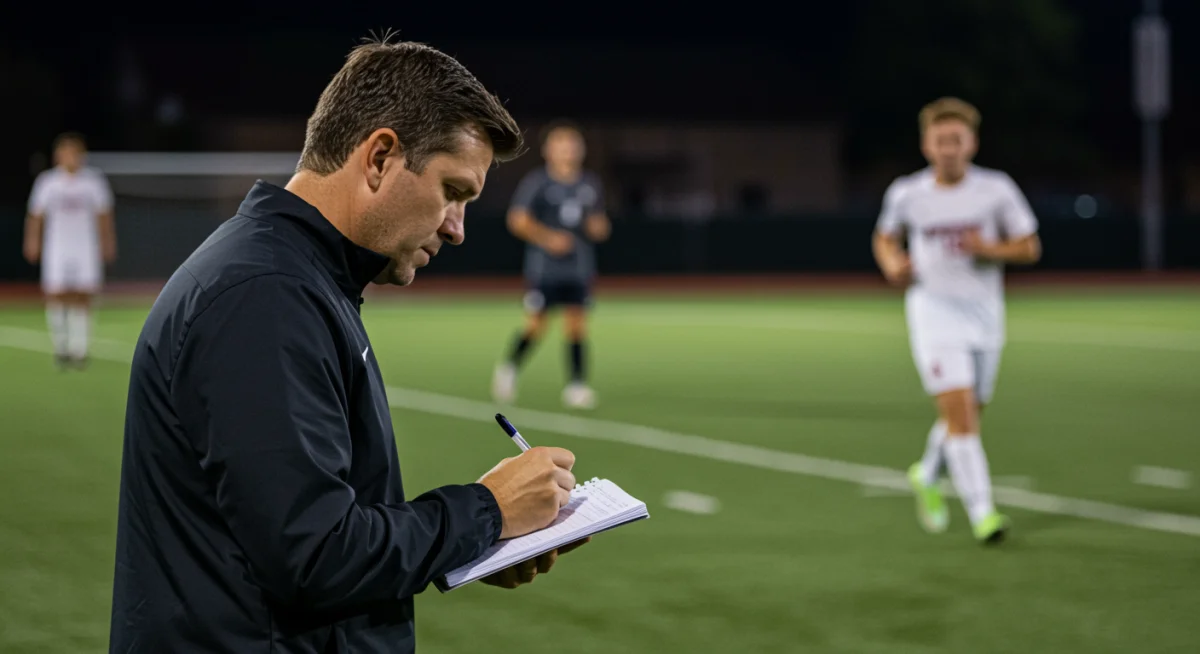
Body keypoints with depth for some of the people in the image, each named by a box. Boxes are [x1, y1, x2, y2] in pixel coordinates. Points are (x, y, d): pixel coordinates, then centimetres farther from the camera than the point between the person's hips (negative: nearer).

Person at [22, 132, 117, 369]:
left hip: (86, 248, 0)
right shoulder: (47, 181, 0)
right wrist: (32, 242, -4)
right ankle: (60, 348, 9)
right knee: (56, 296, -5)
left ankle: (79, 351, 0)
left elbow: (104, 215, 7)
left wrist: (108, 243, 4)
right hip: (57, 249, 0)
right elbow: (36, 215, 3)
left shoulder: (94, 181, 1)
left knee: (82, 299, -4)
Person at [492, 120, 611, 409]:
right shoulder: (536, 181, -3)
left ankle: (577, 384, 2)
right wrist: (546, 237, -21)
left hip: (579, 268, 4)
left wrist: (599, 227, -4)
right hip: (543, 266, -4)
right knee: (536, 326, -3)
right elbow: (517, 219, -8)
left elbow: (600, 225, 20)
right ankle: (509, 368, 21)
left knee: (577, 324, -3)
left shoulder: (591, 185, 11)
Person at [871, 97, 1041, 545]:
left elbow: (1030, 247, 2)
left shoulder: (996, 189, -3)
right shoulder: (906, 194, -1)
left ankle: (927, 477, 42)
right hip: (934, 311, -2)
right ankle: (981, 512, -13)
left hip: (984, 314, 2)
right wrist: (892, 263, -5)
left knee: (967, 416, 14)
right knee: (959, 414, -15)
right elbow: (884, 237, 17)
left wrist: (990, 249, -17)